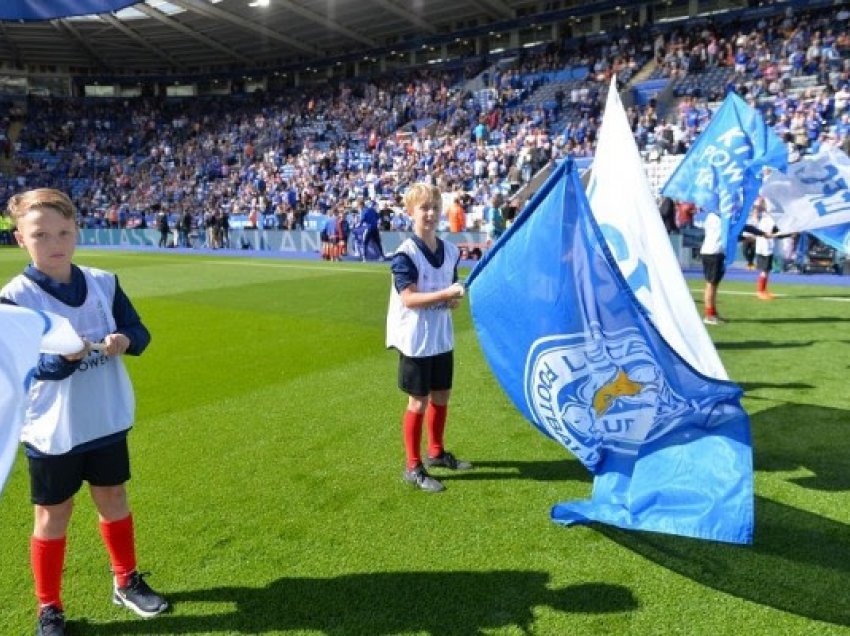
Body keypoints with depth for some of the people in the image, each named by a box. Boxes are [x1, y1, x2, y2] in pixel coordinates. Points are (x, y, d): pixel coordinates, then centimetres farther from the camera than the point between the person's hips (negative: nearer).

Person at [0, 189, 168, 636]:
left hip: (107, 420, 3)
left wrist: (124, 341, -22)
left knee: (113, 500, 18)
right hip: (51, 430, -3)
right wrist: (60, 357, -36)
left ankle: (126, 582, 39)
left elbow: (139, 331, 0)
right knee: (52, 516, 11)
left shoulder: (103, 283, -3)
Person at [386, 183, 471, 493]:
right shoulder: (405, 254, -15)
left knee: (441, 395, 17)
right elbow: (408, 298, -22)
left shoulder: (450, 250, 5)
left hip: (442, 336, 7)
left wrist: (454, 299, -9)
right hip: (416, 339, -7)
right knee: (419, 401, 1)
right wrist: (445, 294, -31)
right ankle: (413, 467, 15)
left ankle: (436, 452, 37)